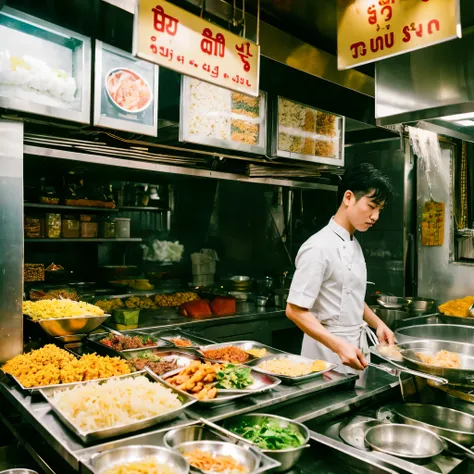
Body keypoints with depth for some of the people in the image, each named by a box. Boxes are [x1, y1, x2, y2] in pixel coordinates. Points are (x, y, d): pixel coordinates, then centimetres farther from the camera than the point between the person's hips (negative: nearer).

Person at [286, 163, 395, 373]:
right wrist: (339, 346, -27)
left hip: (355, 347, 8)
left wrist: (378, 324, 6)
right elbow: (295, 310, -21)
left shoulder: (354, 245, 8)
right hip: (328, 352, -8)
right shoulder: (319, 247, -20)